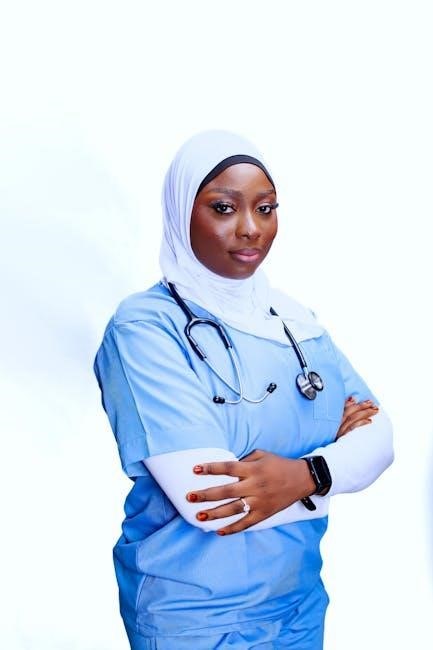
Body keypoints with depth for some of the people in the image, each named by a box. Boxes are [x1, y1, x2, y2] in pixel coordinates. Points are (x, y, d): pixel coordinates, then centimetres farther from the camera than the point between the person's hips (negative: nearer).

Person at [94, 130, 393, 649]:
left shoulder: (294, 321, 2)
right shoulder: (145, 326, -18)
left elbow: (377, 436, -4)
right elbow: (205, 501, -27)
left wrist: (308, 474, -25)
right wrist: (336, 451, -13)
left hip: (300, 598, 6)